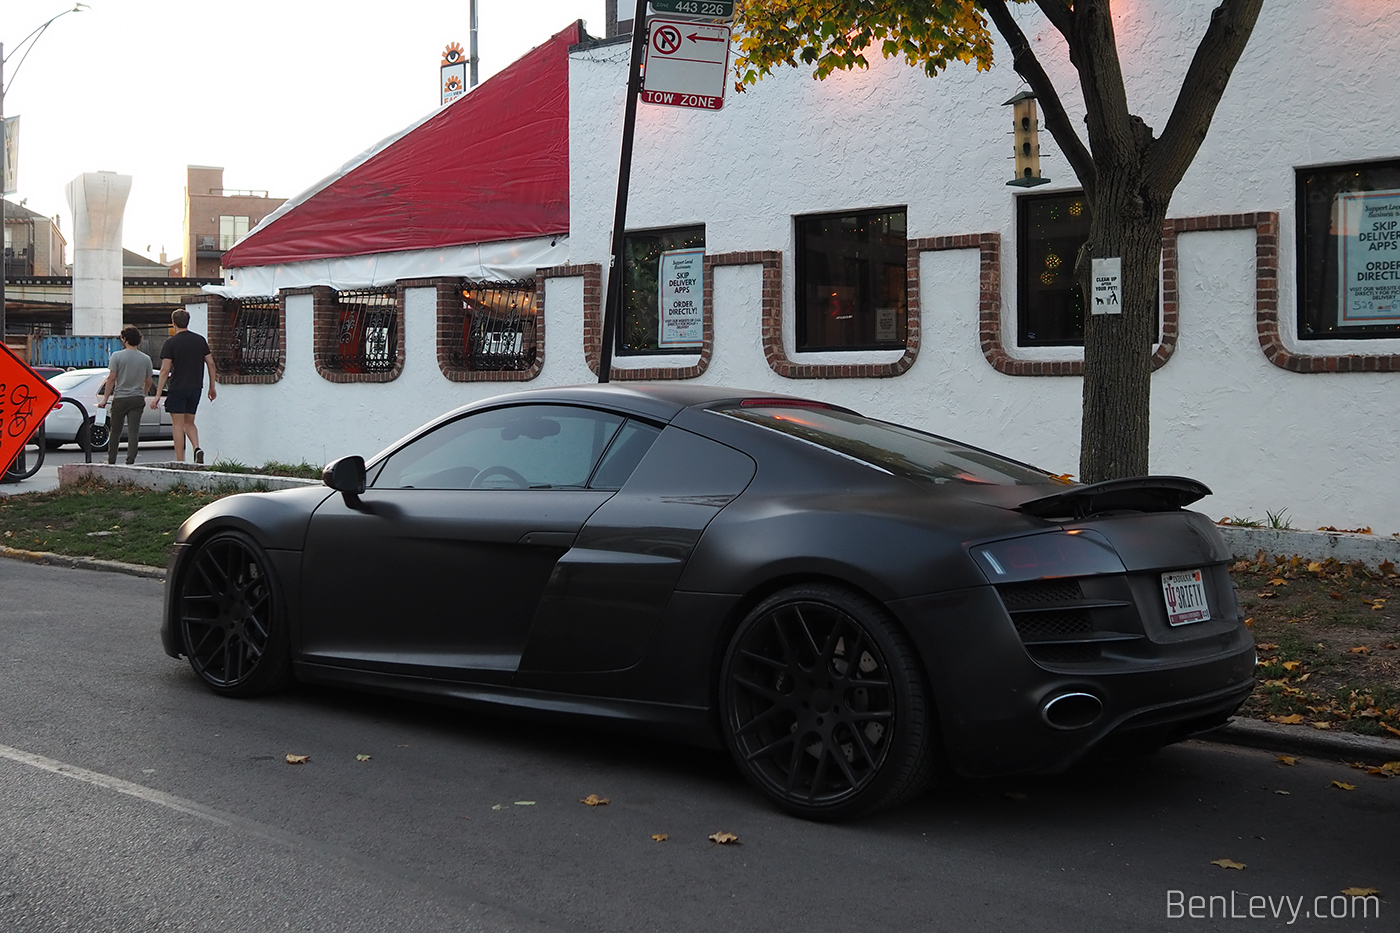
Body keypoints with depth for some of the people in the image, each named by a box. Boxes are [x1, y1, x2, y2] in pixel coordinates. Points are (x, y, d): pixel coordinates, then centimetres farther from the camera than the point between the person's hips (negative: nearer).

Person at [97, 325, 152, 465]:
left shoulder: (117, 356, -6)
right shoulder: (145, 359, 4)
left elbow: (111, 379, -8)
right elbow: (148, 382, 10)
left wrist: (105, 399, -3)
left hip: (120, 398, -2)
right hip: (137, 399, 2)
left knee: (115, 431, 9)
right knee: (133, 431, 0)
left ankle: (111, 460, 16)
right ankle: (130, 460, -7)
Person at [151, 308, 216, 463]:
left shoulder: (171, 342, -8)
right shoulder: (200, 340, 5)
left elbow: (165, 370, -12)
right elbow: (210, 363, 7)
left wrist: (158, 395, -10)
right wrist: (212, 387, 16)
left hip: (178, 388, -4)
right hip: (196, 387, 4)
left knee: (178, 425, 2)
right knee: (189, 422, 17)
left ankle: (180, 461, 1)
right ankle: (197, 448, -8)